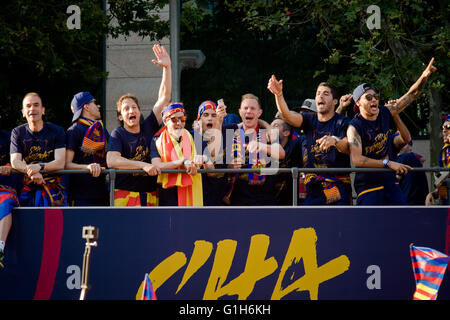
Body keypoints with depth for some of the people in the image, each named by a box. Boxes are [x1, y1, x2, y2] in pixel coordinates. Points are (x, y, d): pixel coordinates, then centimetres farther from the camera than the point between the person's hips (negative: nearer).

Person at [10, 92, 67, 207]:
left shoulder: (57, 131, 4)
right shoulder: (17, 132, 9)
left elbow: (60, 163, -6)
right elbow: (15, 162, -3)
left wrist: (40, 166, -26)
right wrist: (31, 171, -25)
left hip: (52, 184, -2)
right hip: (27, 187, 2)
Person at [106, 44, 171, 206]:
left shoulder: (148, 127, 13)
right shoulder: (118, 134, 3)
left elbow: (164, 97, 13)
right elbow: (111, 161, -14)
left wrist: (167, 67, 6)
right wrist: (143, 165, -19)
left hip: (150, 197, 4)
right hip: (125, 197, -4)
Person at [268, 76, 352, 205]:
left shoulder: (343, 122, 0)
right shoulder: (310, 120, 12)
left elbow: (348, 148, -17)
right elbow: (287, 115, -6)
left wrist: (335, 141, -40)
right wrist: (278, 94, -24)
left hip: (339, 185, -3)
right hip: (314, 187, 3)